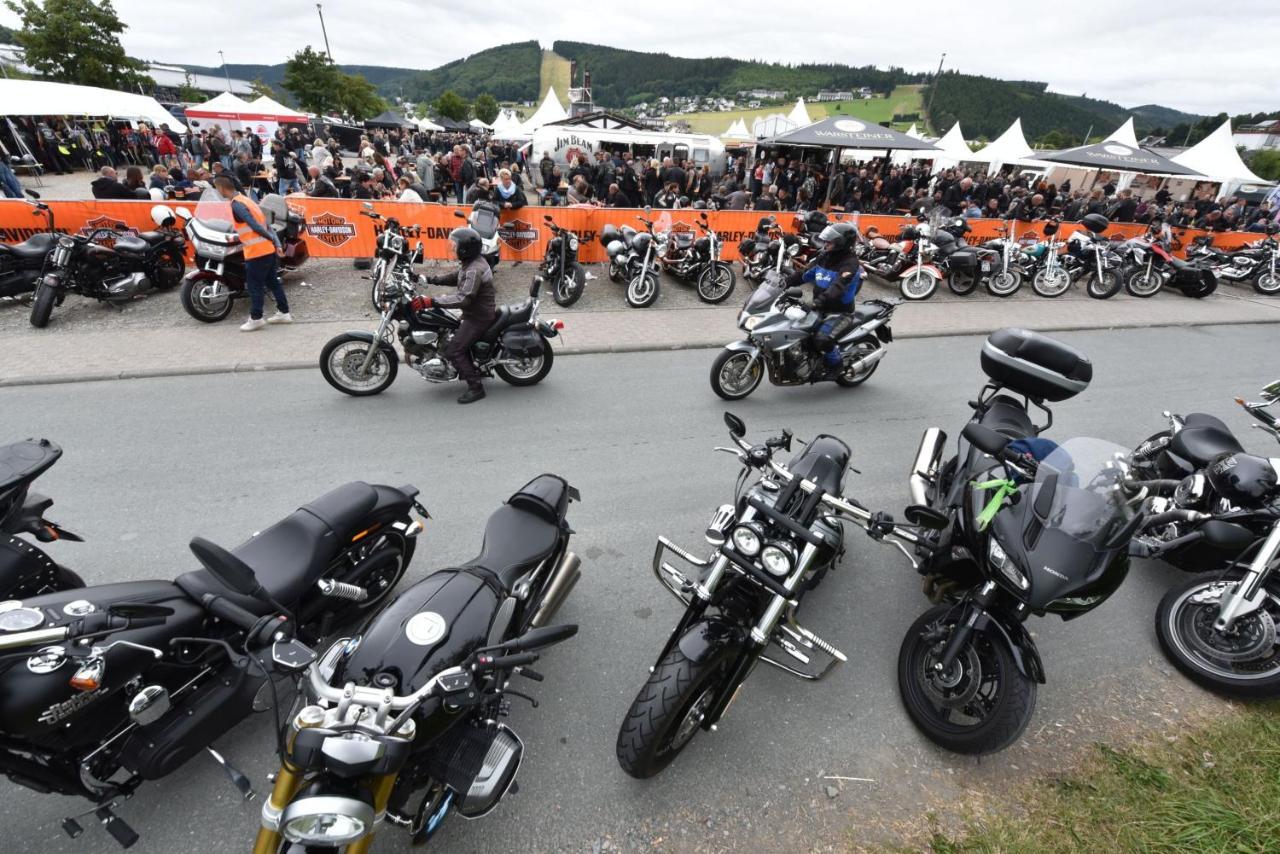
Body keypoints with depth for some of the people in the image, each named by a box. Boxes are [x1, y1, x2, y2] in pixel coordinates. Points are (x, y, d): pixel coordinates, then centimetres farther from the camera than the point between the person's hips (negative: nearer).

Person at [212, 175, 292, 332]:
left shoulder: (236, 205, -12)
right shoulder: (246, 199, 16)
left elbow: (255, 226, -20)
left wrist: (273, 241, -15)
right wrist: (277, 244, 10)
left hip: (256, 252, -9)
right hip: (268, 249, 9)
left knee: (254, 285, -1)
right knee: (273, 282, 14)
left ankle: (256, 319, 6)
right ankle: (284, 313, 19)